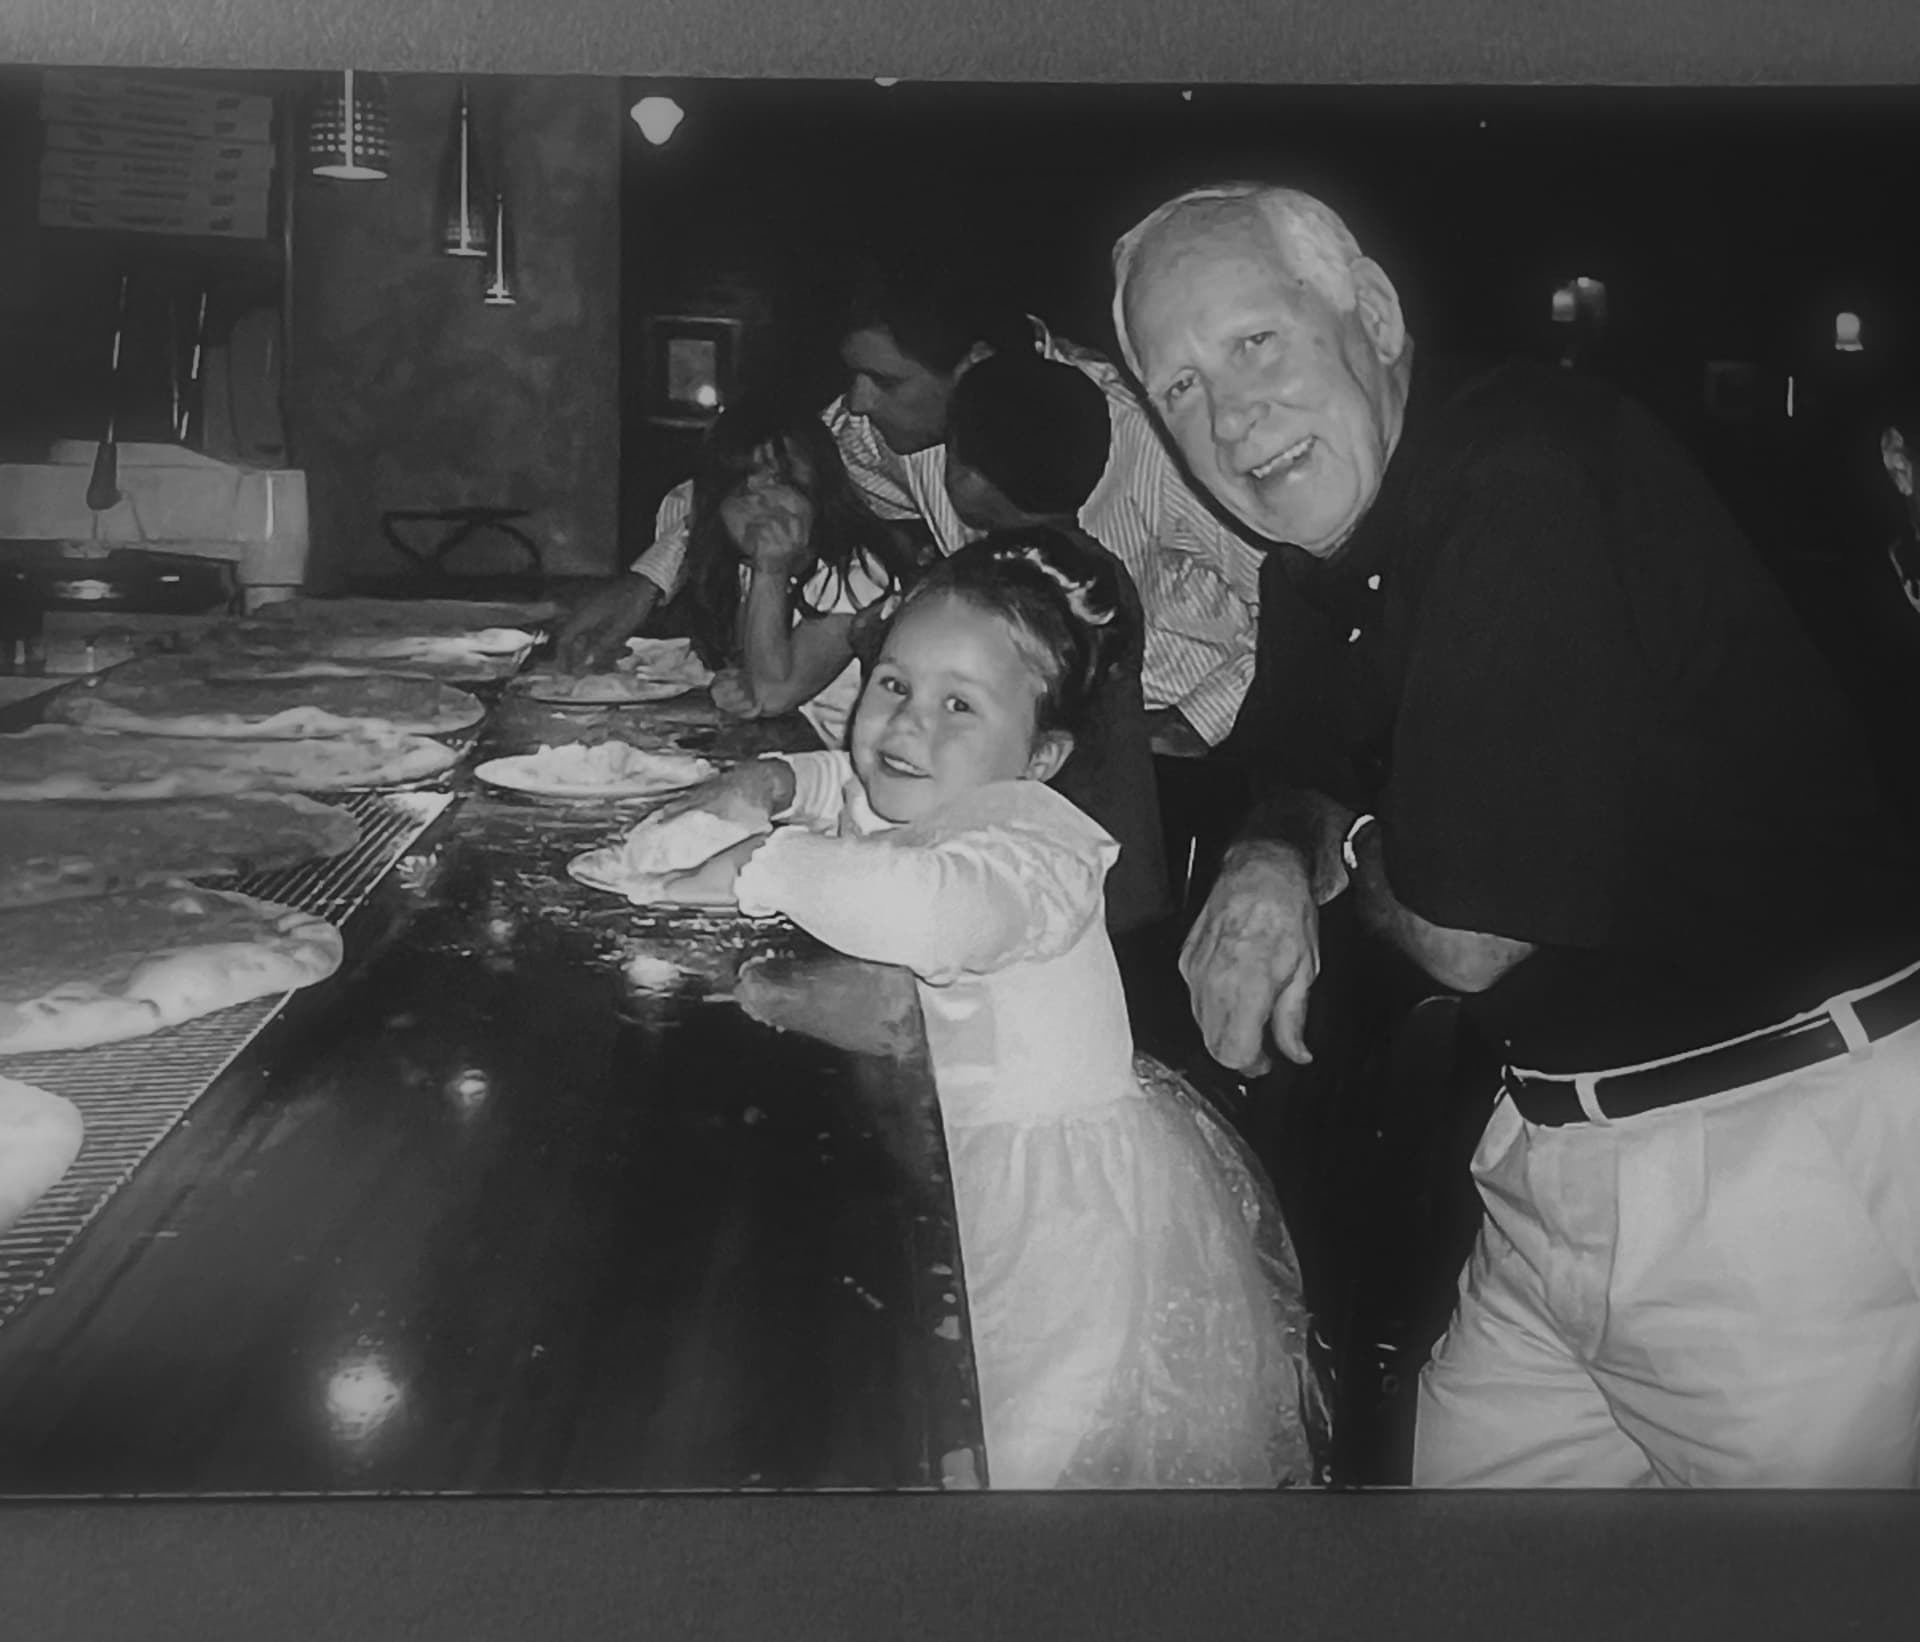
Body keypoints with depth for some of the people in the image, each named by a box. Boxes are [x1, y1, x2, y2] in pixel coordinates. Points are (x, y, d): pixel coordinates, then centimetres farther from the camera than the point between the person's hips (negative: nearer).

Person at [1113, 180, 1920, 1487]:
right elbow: (1300, 782, 20)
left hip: (1790, 1140, -8)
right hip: (1563, 1154, 8)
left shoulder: (1532, 484, -23)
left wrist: (1340, 848, -1)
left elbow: (1464, 939, -22)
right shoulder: (1321, 563, 5)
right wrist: (1270, 865, -3)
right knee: (1454, 1472, 17)